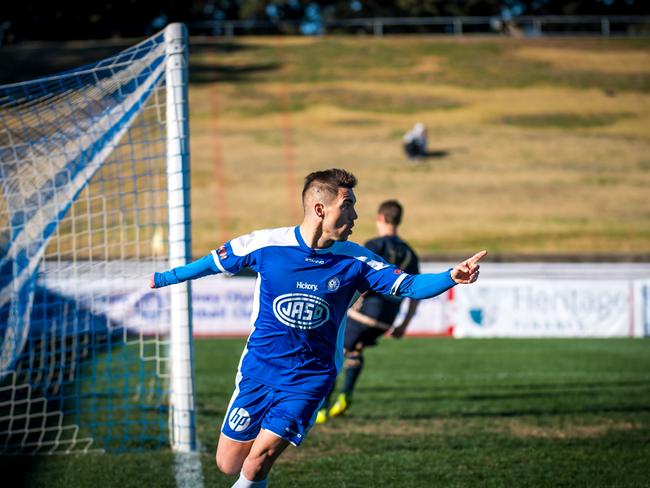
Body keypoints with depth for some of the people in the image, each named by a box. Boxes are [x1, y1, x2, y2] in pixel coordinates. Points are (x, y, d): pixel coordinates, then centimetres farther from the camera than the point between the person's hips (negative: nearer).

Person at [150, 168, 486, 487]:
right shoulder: (267, 244, -9)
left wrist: (451, 277, -30)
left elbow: (409, 286, -11)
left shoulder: (354, 261, -7)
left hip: (310, 378, -1)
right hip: (258, 370, 1)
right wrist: (164, 278, 17)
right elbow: (216, 262, 8)